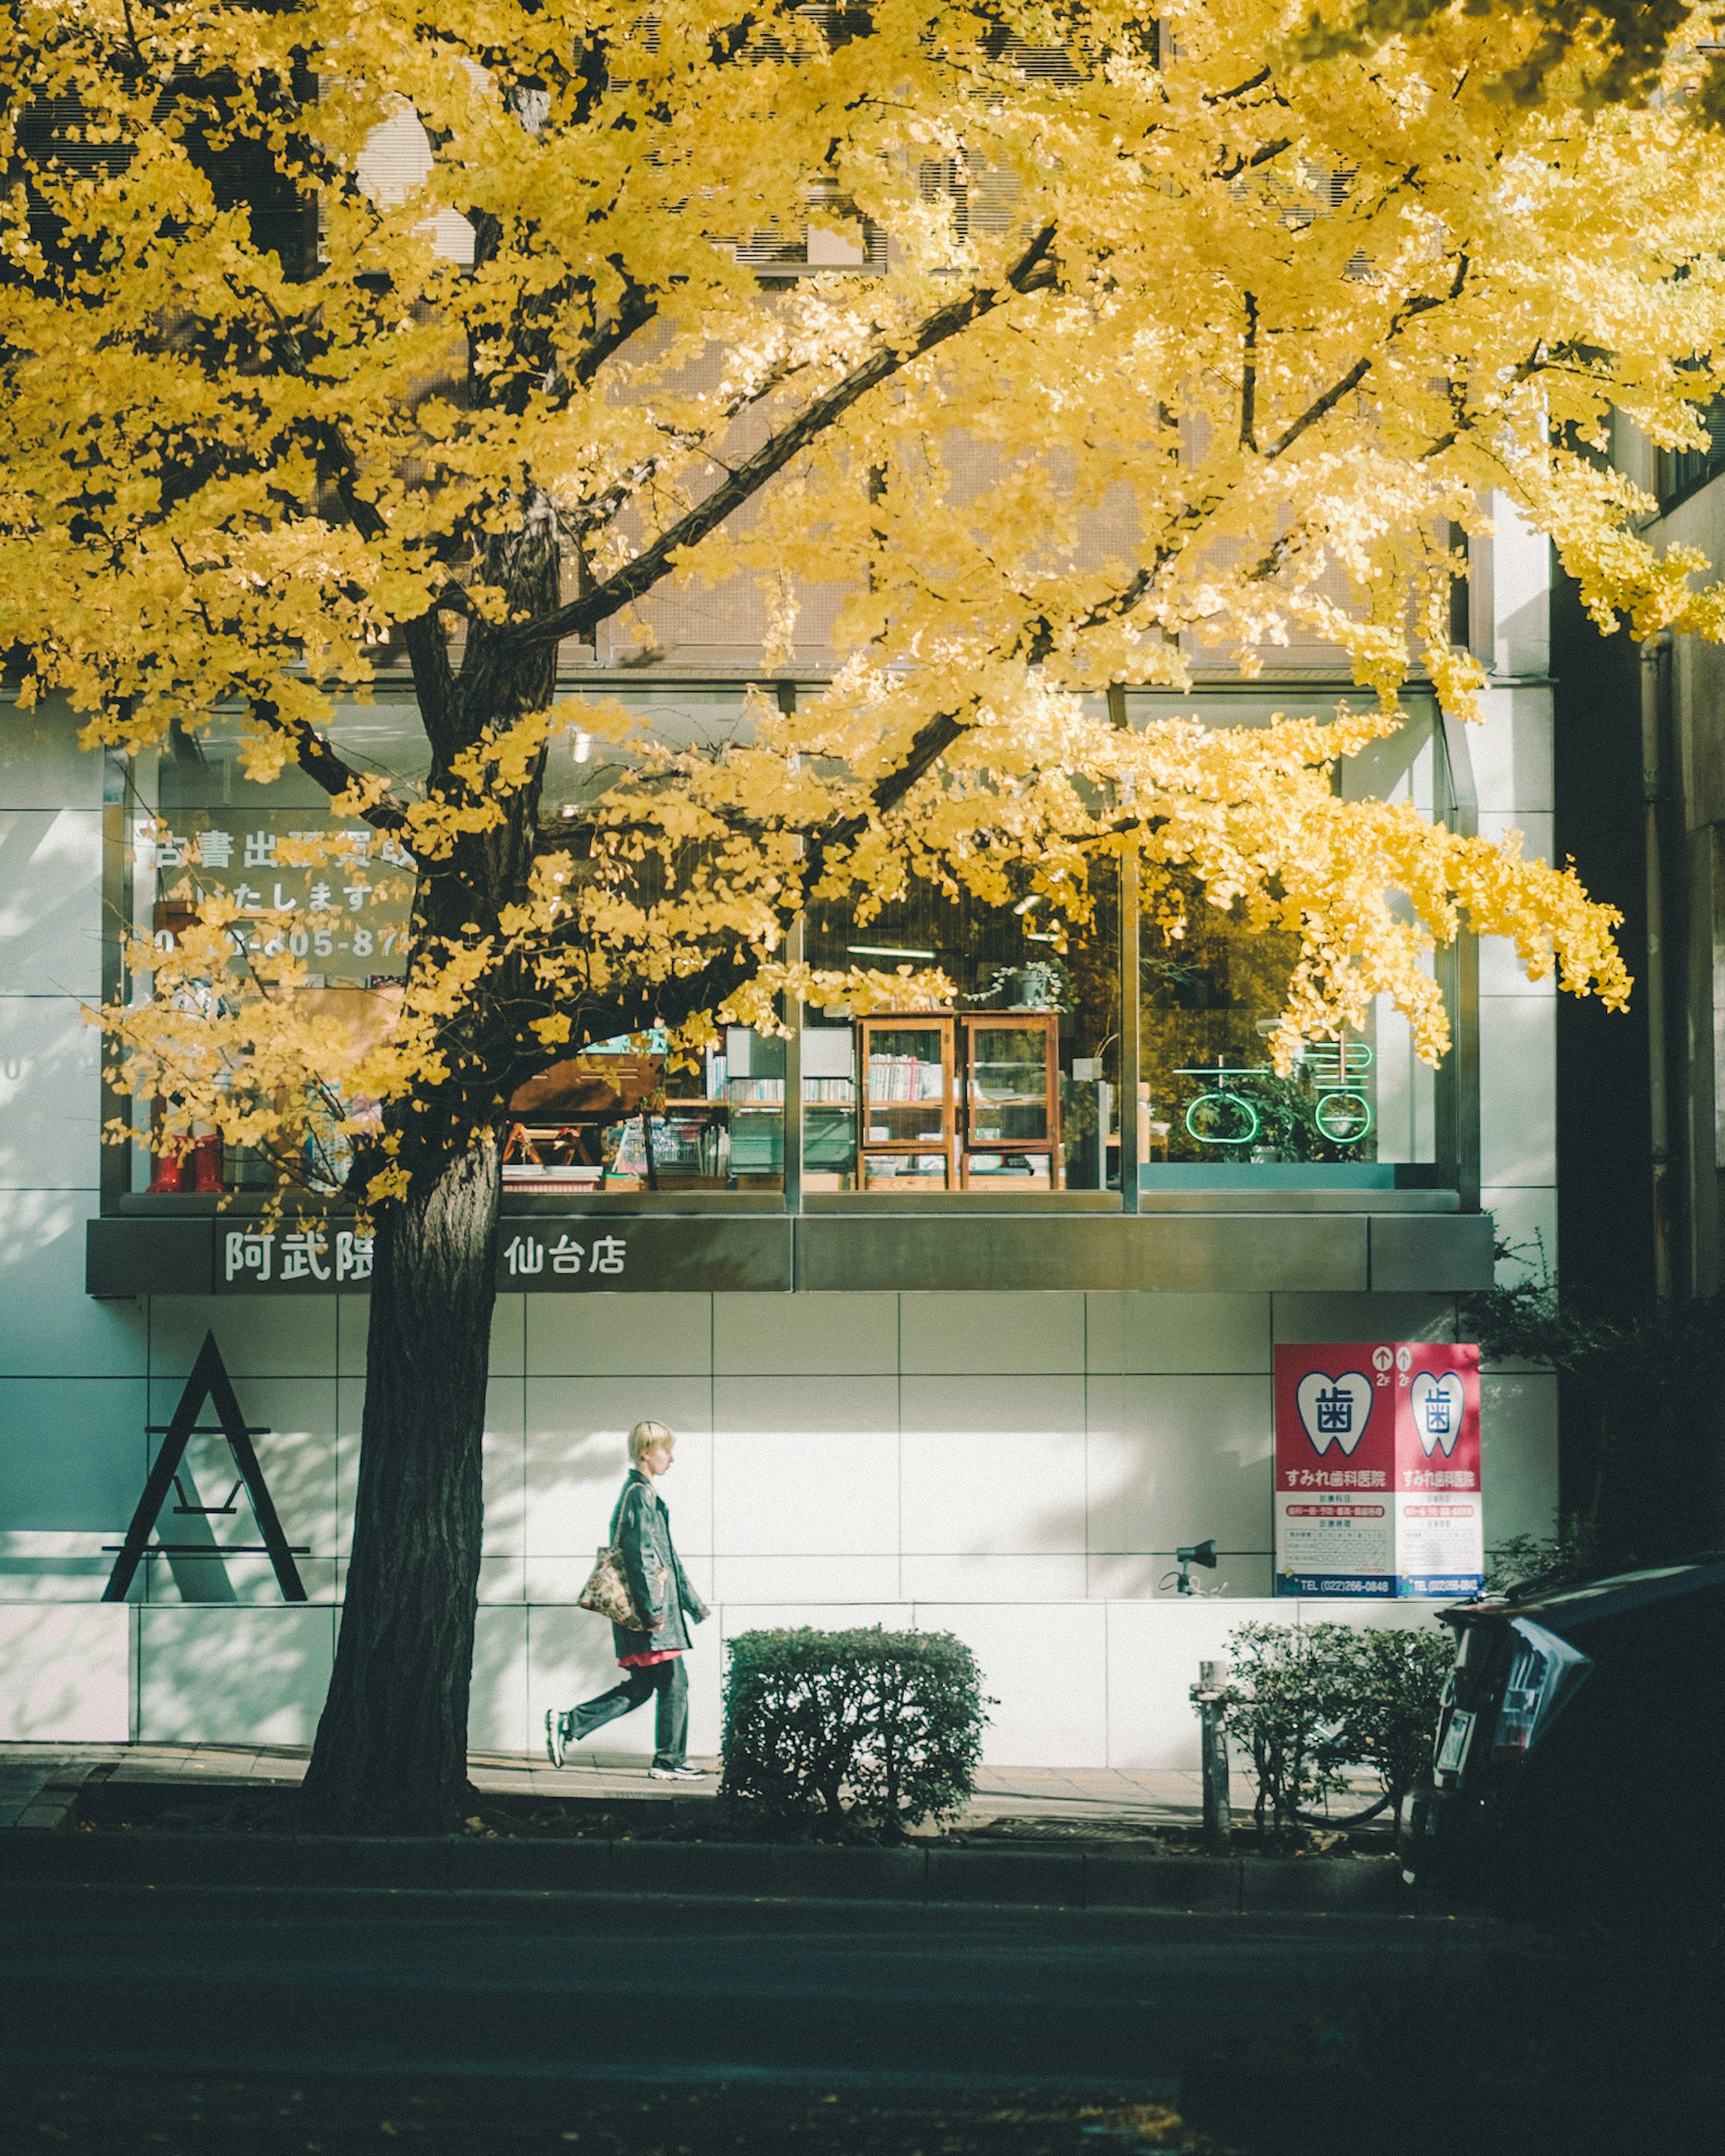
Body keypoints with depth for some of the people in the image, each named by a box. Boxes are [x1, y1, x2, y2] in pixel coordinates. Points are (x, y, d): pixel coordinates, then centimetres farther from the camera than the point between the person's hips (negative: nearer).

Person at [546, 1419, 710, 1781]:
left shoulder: (640, 1493, 20)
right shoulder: (640, 1495, -11)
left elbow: (666, 1558, 26)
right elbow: (640, 1556, -18)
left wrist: (692, 1602, 27)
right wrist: (653, 1609, -21)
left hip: (645, 1608, 10)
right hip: (649, 1606, -10)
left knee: (639, 1689, 10)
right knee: (673, 1683, -3)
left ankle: (568, 1725, 7)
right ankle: (669, 1761, 2)